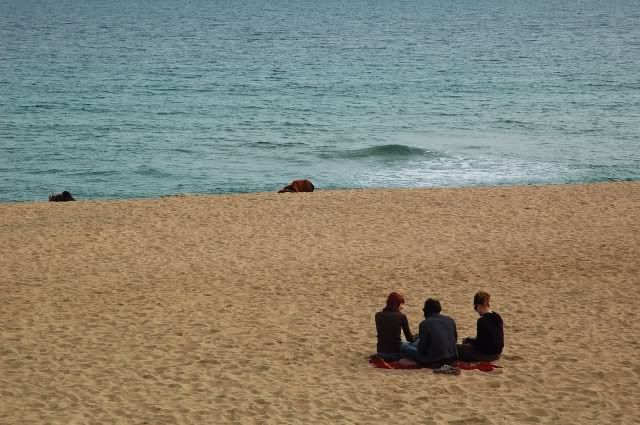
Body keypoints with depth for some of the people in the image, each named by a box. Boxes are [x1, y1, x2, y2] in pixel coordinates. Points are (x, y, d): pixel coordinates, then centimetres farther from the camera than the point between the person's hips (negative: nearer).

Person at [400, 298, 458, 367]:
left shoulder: (425, 324, -16)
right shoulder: (450, 320, 0)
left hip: (435, 361, -4)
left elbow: (422, 349, -11)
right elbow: (455, 339, 11)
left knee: (403, 346, 9)